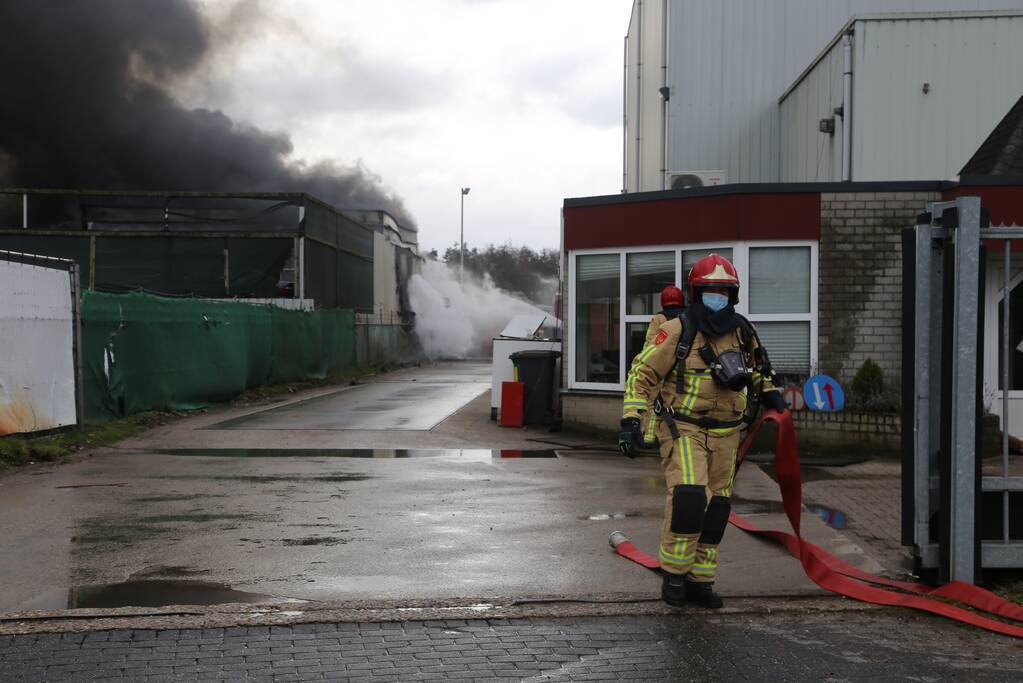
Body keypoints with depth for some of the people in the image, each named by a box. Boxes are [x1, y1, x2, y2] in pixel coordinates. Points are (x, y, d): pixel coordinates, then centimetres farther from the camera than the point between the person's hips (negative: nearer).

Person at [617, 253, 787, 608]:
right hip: (683, 428, -6)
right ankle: (674, 573, -6)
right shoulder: (676, 332, -11)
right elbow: (643, 374, -8)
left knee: (715, 507, 6)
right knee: (689, 497, -22)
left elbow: (755, 369, 28)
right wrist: (631, 420, -15)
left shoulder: (742, 332, 7)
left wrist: (770, 394, 11)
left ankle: (699, 580, 17)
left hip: (724, 433, 6)